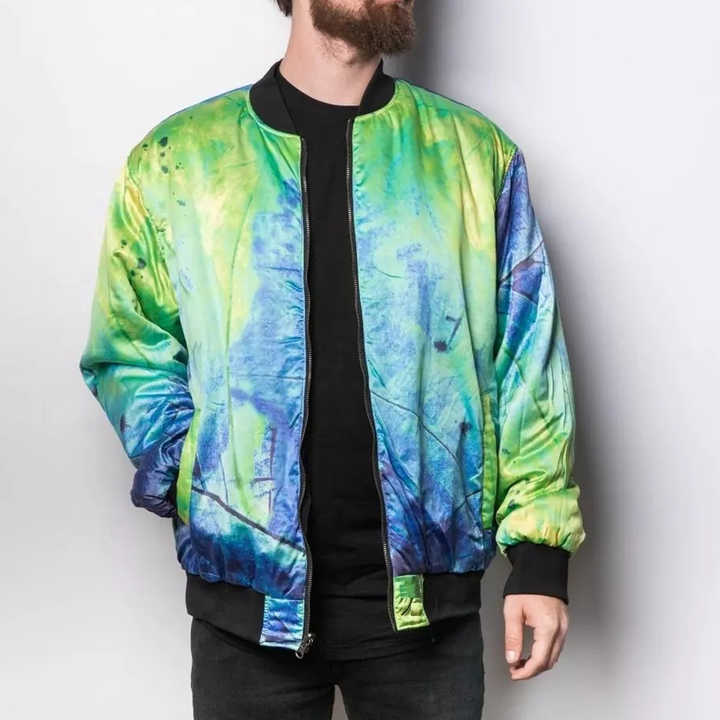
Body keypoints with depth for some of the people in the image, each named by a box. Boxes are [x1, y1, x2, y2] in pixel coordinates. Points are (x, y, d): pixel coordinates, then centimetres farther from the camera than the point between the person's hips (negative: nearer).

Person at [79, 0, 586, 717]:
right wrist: (193, 477, -8)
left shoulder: (476, 153, 5)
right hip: (249, 594, 0)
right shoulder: (175, 158, 3)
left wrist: (539, 553, -3)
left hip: (425, 595, 1)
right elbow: (128, 355, 7)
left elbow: (526, 368, 3)